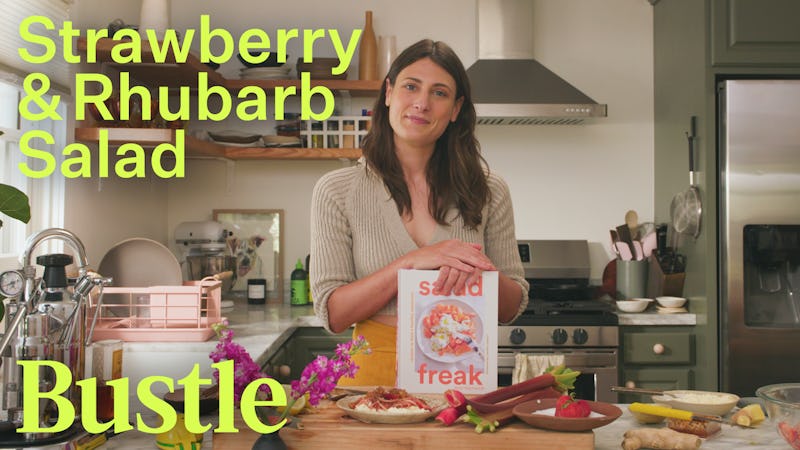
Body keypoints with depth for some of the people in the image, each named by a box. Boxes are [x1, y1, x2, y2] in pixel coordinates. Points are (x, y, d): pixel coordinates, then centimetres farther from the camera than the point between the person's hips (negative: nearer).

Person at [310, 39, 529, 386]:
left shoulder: (488, 191, 5)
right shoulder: (337, 191, 1)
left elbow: (512, 309, 9)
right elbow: (333, 314, -5)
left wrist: (478, 270, -13)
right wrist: (413, 262, -17)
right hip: (376, 373, -1)